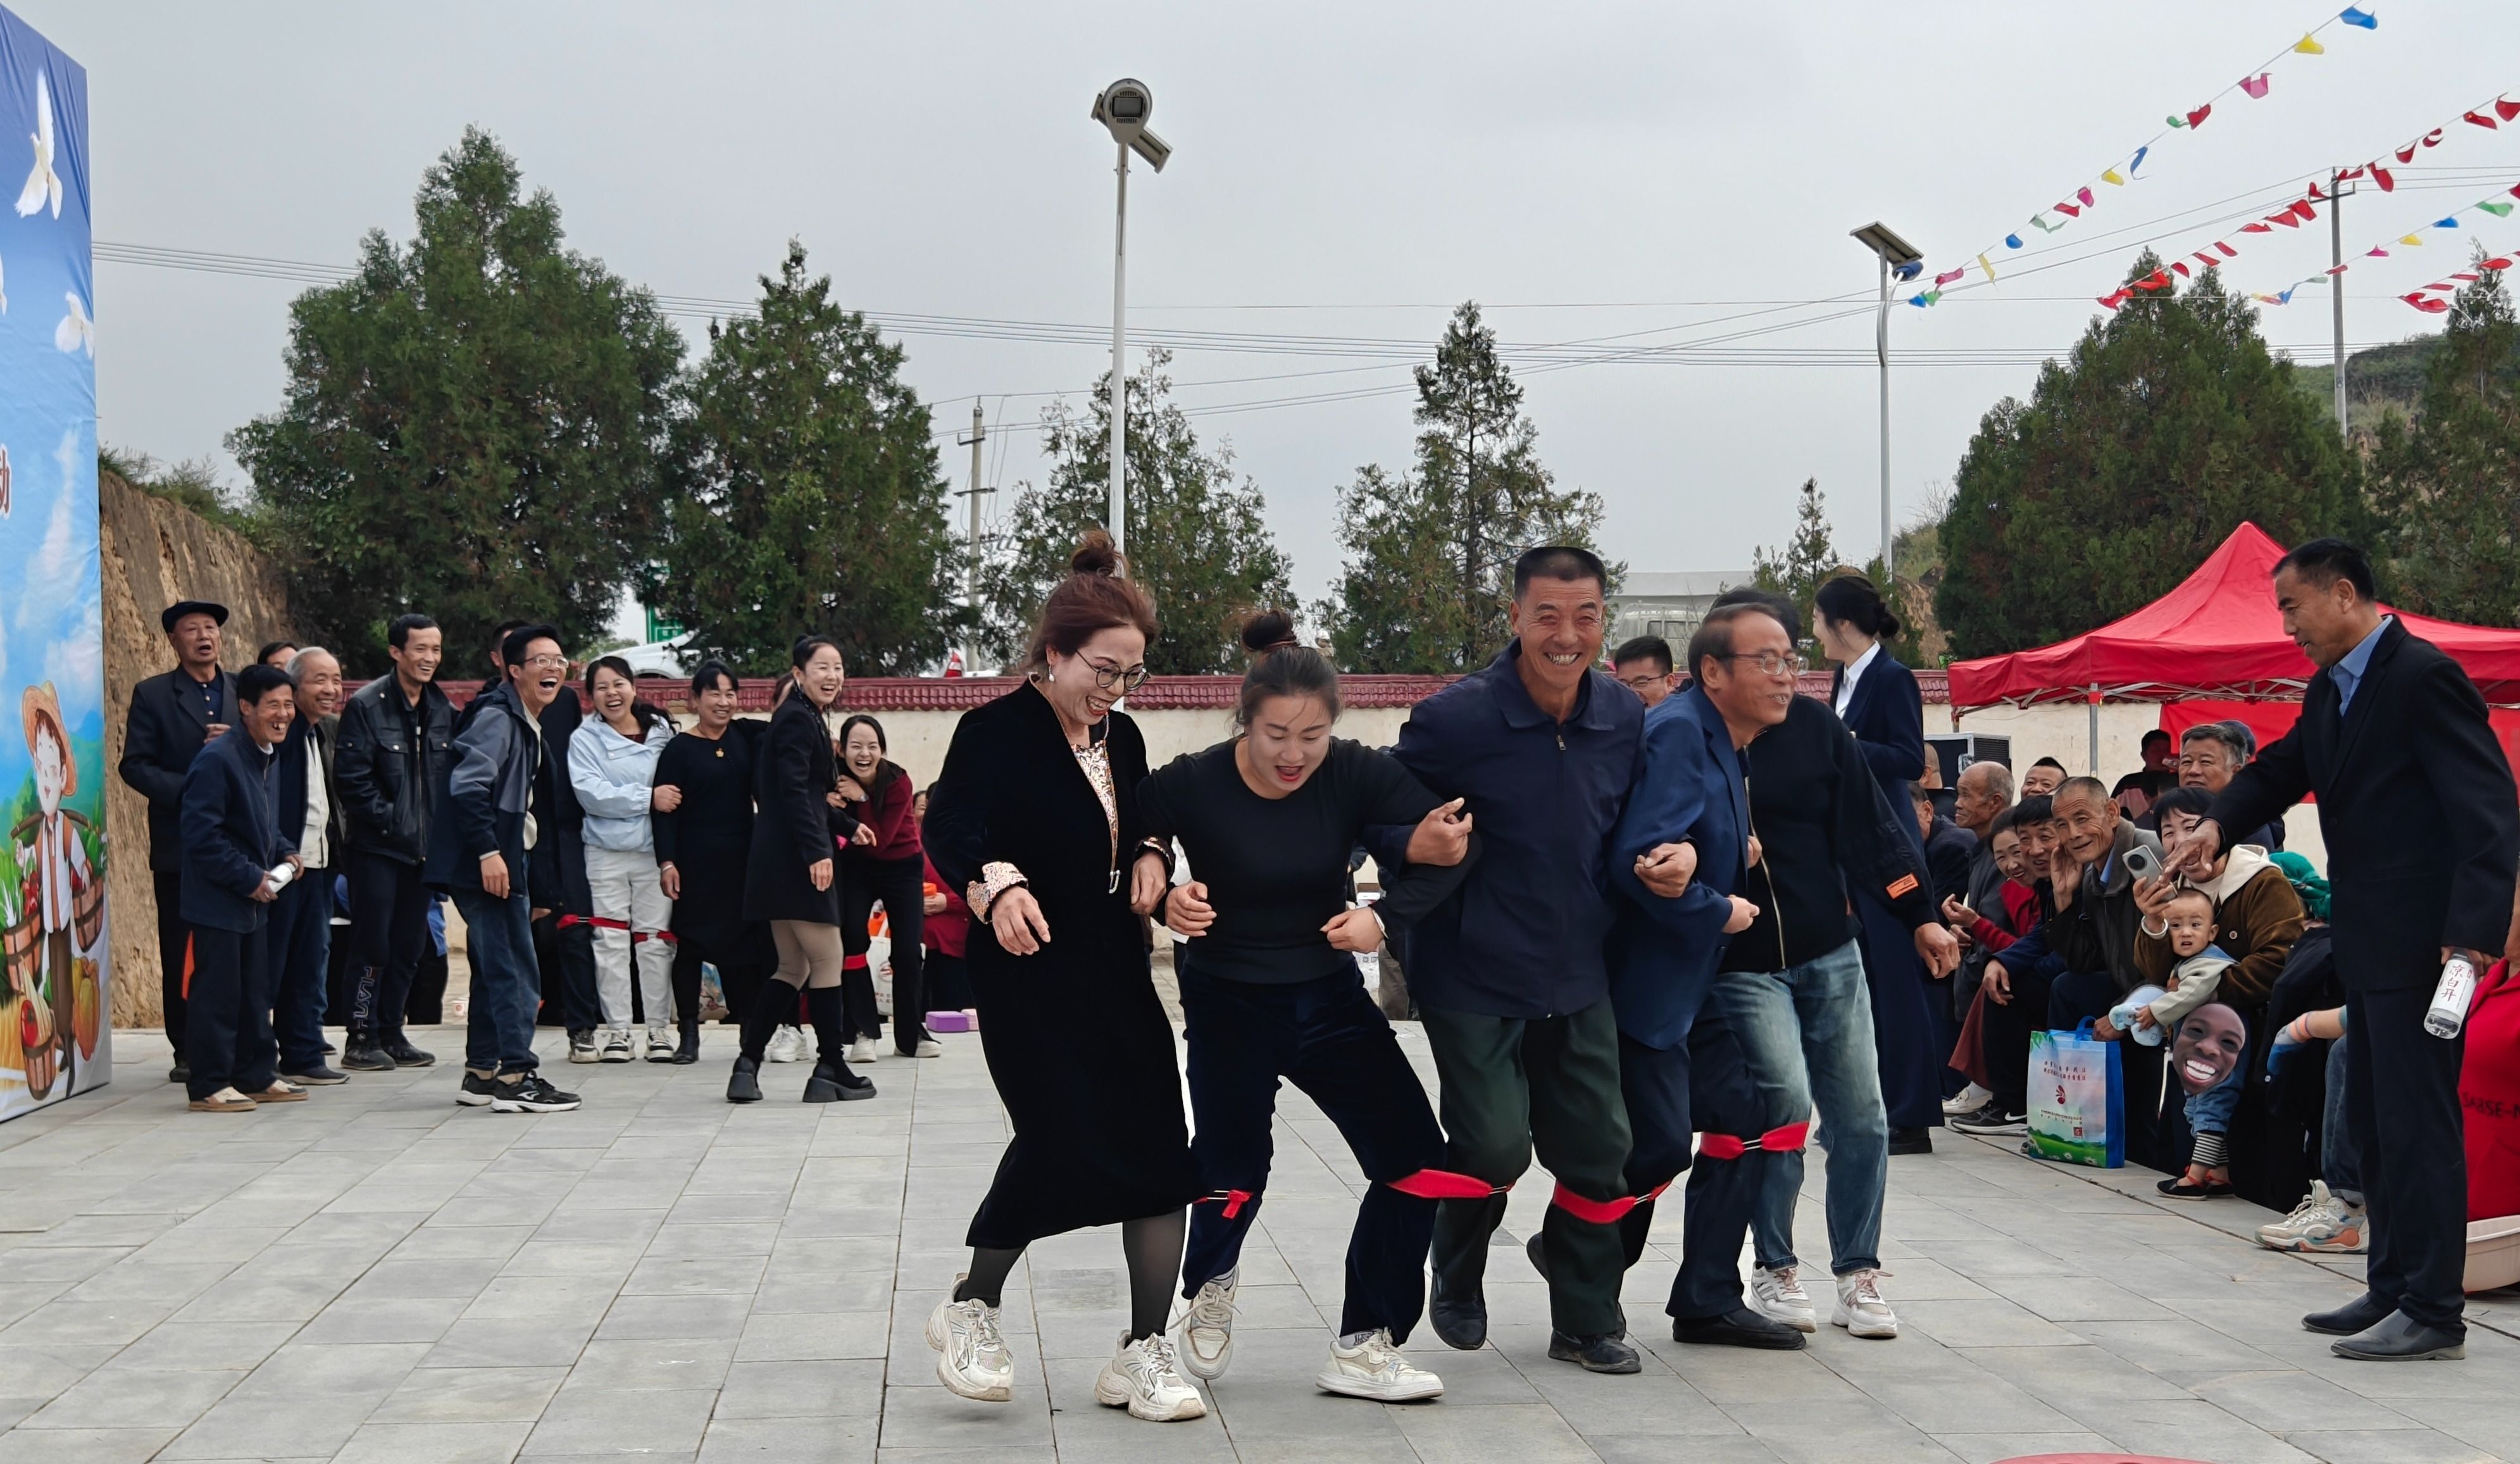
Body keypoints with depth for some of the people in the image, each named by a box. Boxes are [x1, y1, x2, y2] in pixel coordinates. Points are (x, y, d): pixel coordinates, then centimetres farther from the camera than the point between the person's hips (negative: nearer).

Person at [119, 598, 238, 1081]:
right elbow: (135, 765, -3)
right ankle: (187, 1052, 7)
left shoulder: (245, 692, 12)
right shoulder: (152, 695, 4)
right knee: (181, 952, 0)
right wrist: (185, 790, -16)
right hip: (179, 845, -2)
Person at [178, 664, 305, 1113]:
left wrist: (285, 853, 6)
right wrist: (248, 878, -19)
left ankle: (257, 1076, 23)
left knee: (256, 992, 15)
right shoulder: (218, 760, -19)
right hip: (218, 902, -9)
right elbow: (202, 835, -22)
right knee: (218, 993, -4)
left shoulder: (269, 759, 11)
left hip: (254, 900, 9)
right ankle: (209, 1085, 3)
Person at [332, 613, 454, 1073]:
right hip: (377, 846, -6)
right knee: (373, 945, -4)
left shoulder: (444, 711, 9)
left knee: (409, 948, 10)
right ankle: (361, 1039, 3)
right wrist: (390, 820, -15)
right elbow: (351, 777, -13)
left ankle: (391, 1033, 19)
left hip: (424, 846, 6)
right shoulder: (366, 706, -9)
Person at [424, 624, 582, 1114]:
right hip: (486, 865, -10)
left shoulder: (529, 726, 18)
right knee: (516, 972, -10)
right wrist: (488, 852, -26)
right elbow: (468, 785, -22)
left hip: (507, 862, 10)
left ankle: (481, 1074, 21)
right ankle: (516, 1077, -8)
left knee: (497, 971, 14)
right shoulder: (496, 717, -12)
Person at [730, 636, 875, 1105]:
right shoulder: (797, 719, -11)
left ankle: (747, 1066, 9)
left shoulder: (809, 719, 20)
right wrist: (818, 851, -25)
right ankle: (831, 1071, 3)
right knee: (828, 960, -3)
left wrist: (848, 827, 26)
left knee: (793, 969, 12)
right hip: (796, 860, -11)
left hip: (784, 863, 11)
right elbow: (793, 791, -20)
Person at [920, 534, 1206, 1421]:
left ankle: (1143, 1354, 8)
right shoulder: (998, 733, -11)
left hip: (1116, 978, 7)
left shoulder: (1121, 739, 11)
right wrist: (995, 884, -45)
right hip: (1028, 979, -7)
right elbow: (950, 826, -25)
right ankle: (969, 1310, 12)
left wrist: (1150, 860, 2)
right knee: (1059, 1142, -13)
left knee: (1157, 1146, 0)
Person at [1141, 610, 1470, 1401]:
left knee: (1414, 1159, -5)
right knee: (1233, 1171, -1)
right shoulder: (1192, 785, -20)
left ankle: (1364, 1348, 8)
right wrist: (1163, 902, -34)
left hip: (1330, 997, 3)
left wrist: (1385, 915, -28)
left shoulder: (1354, 774, -15)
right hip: (1229, 1004, -3)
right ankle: (1211, 1284, 37)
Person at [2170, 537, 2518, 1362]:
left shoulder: (2423, 677, -15)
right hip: (2368, 941, 10)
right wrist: (2220, 822, -1)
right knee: (2373, 1118, 15)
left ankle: (2432, 1312, -2)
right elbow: (2283, 768, 22)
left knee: (2416, 1119, -7)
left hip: (2420, 942, -10)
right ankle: (2394, 1289, 24)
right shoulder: (2330, 691, 14)